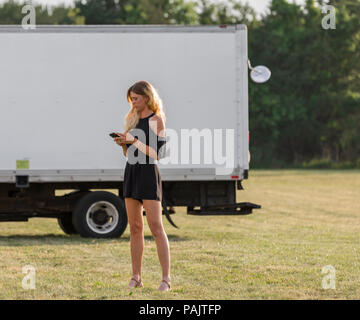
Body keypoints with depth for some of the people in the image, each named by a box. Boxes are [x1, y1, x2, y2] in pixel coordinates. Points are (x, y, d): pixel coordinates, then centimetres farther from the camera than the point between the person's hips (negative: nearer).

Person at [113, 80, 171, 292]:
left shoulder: (156, 120, -6)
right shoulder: (134, 119, 16)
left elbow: (157, 153, -12)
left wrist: (135, 141, -17)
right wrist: (123, 144, 0)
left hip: (149, 173, -8)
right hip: (132, 172, 8)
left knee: (156, 227, -11)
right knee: (135, 227, 6)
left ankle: (166, 278, -12)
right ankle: (136, 277, 9)